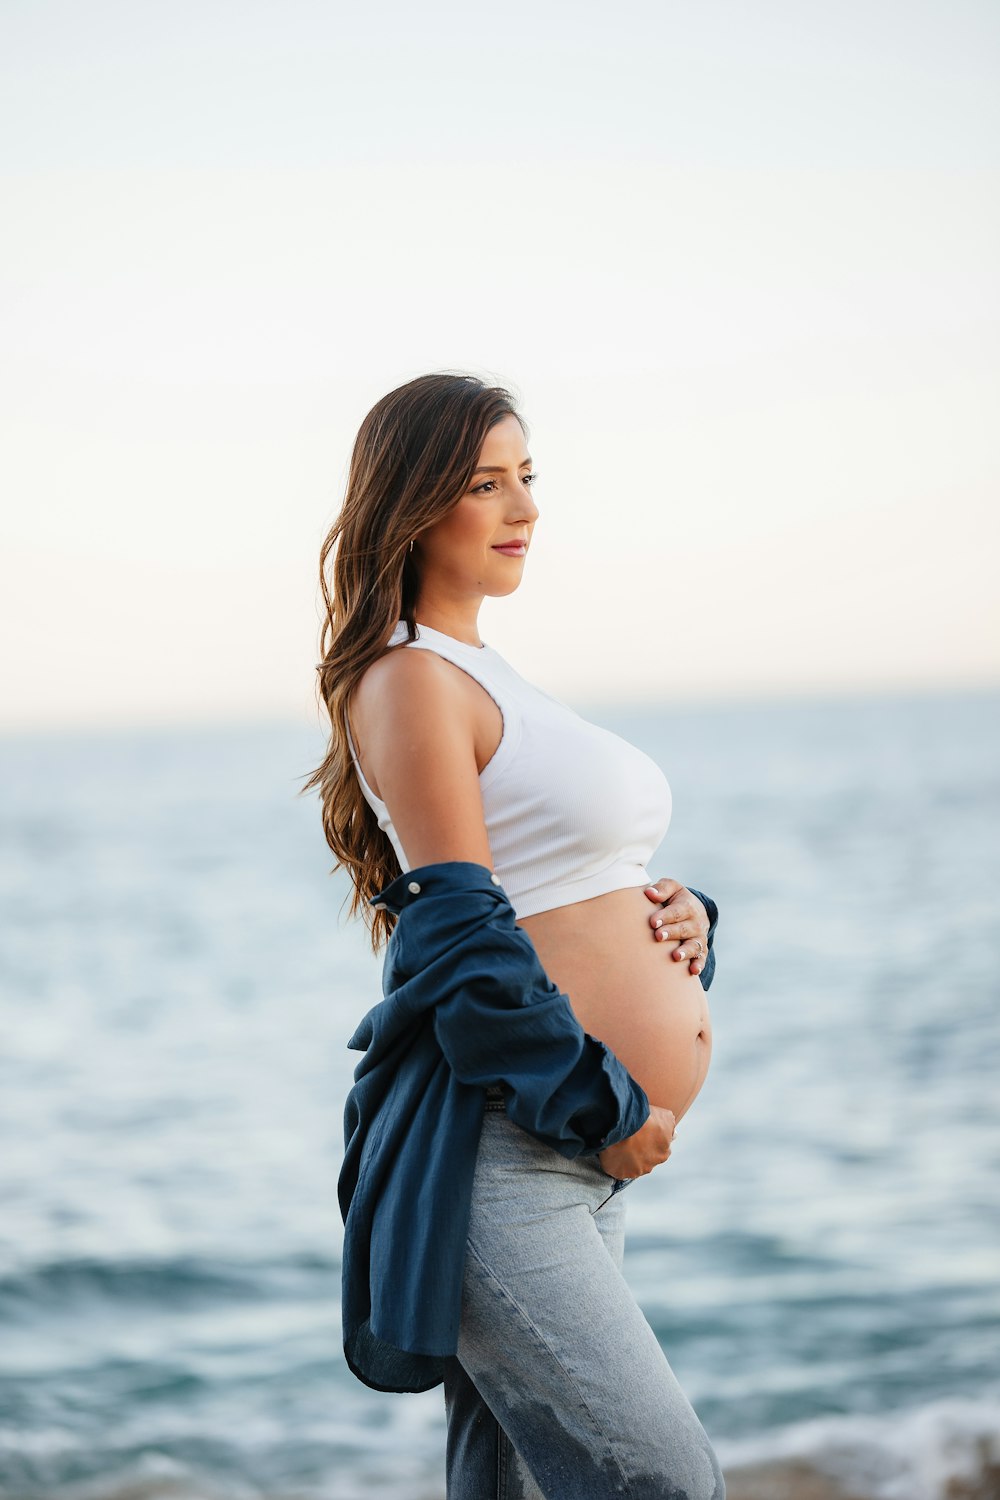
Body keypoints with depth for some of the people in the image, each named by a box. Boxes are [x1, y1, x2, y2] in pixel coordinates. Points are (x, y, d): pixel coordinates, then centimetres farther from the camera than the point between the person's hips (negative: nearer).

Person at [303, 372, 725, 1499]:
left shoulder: (483, 673, 20)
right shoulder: (408, 679, -9)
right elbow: (464, 943, -16)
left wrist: (672, 915, 3)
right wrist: (604, 1112, -13)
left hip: (578, 1156, 10)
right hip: (494, 1155, -10)